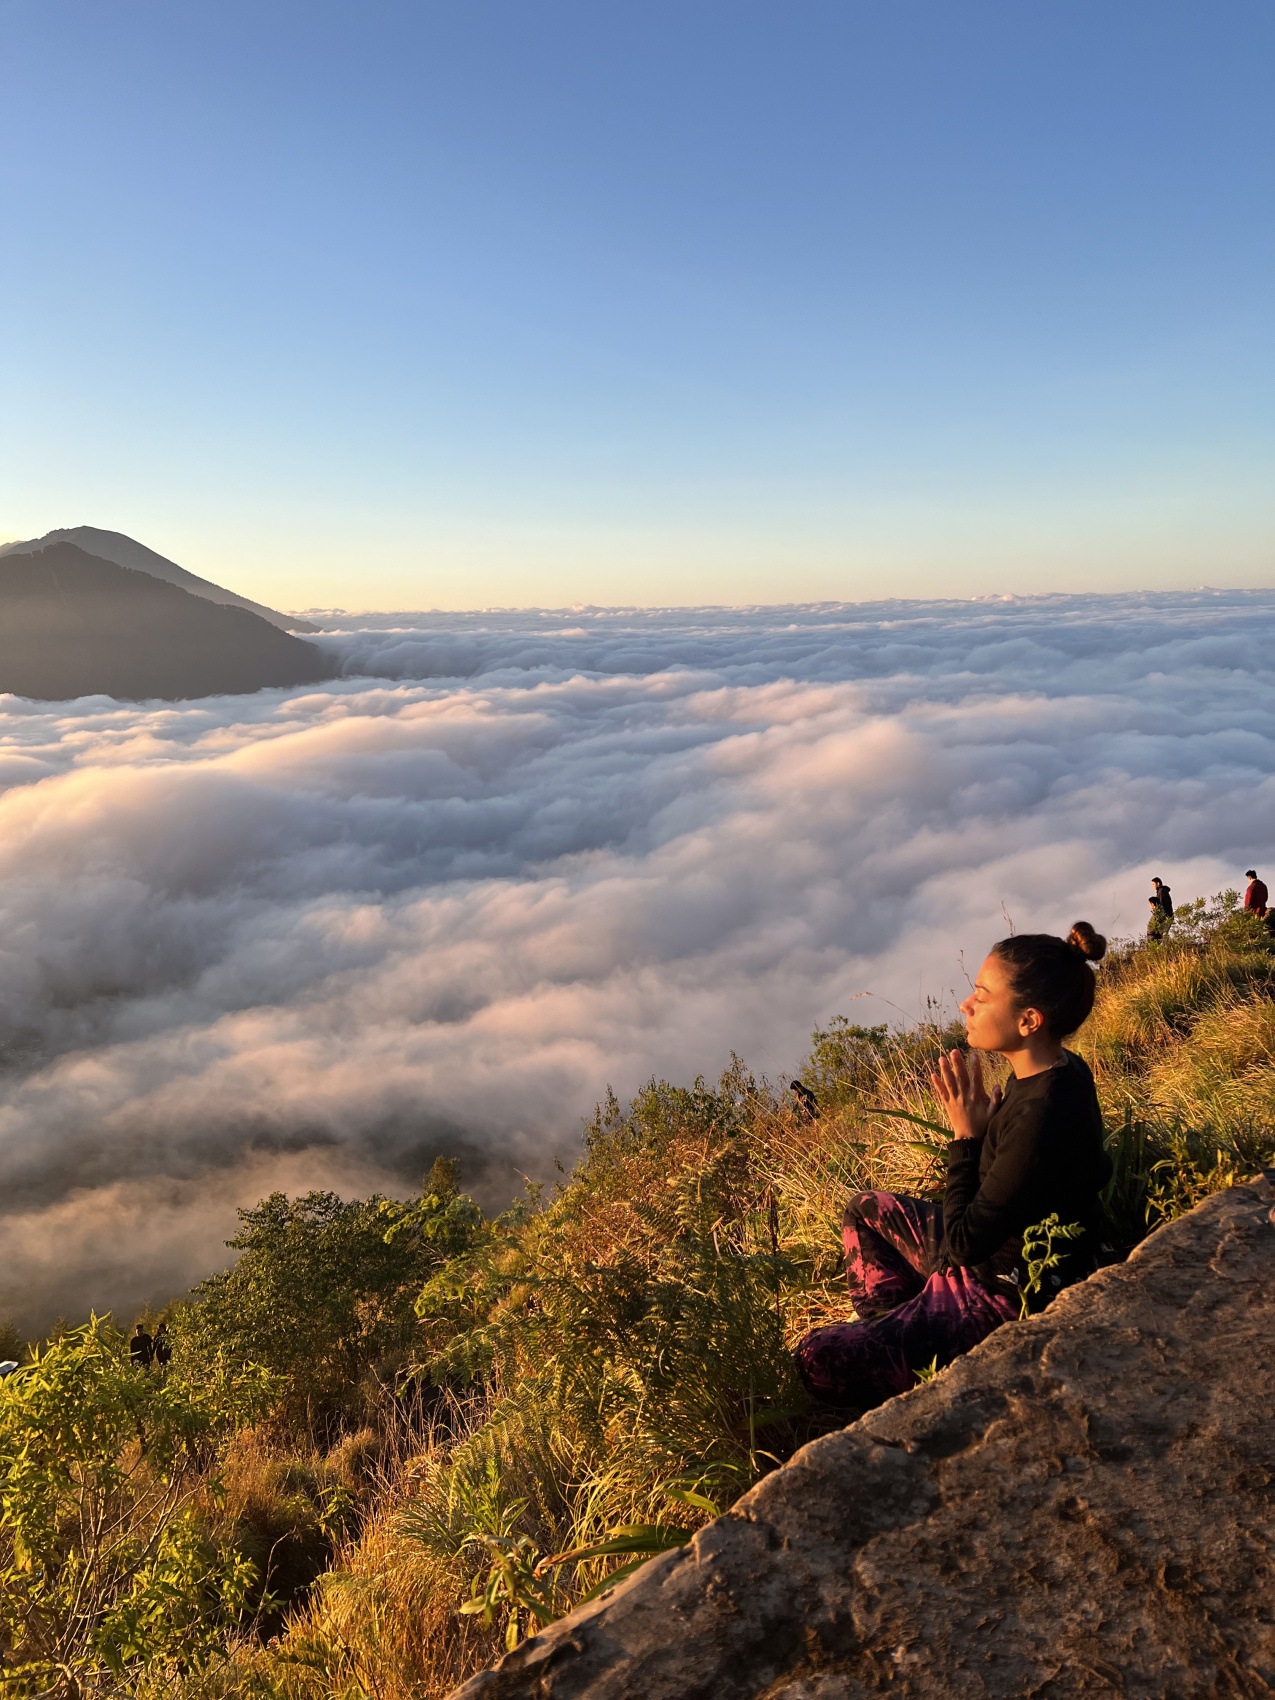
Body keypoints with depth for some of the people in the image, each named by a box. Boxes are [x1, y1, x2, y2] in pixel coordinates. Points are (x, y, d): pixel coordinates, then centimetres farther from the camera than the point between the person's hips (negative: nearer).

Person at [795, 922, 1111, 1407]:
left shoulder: (1043, 1118, -35)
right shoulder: (1061, 1071, -4)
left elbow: (965, 1243, -25)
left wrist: (966, 1136, -19)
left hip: (1010, 1299, -10)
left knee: (819, 1360, -12)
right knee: (867, 1209, 25)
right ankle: (888, 1323, 25)